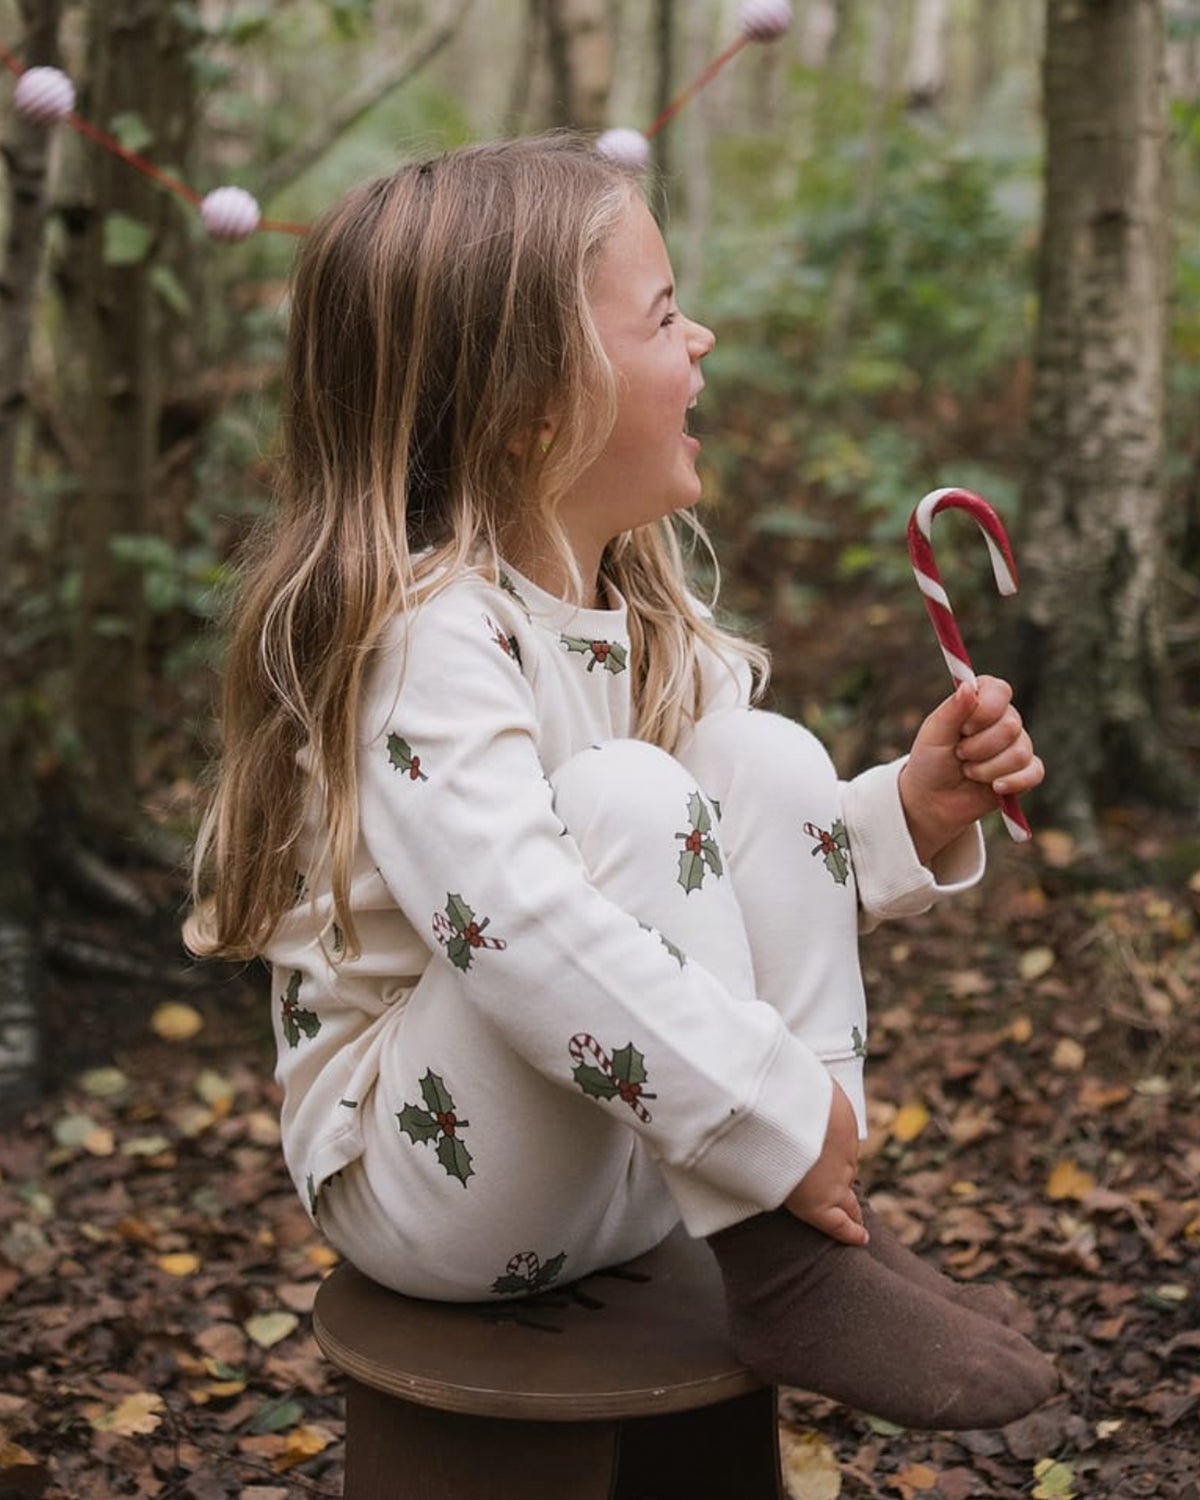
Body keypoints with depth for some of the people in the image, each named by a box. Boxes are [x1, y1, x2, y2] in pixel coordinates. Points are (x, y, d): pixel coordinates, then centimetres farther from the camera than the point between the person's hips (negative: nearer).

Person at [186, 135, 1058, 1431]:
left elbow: (713, 887, 14)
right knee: (626, 800, -29)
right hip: (416, 1172, -8)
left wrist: (909, 816, -3)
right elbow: (519, 933, -37)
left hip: (630, 1157, 8)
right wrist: (775, 1124, -32)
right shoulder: (428, 632, -23)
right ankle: (777, 1272, -19)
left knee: (770, 757, -9)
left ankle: (835, 1229, -11)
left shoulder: (643, 622, 5)